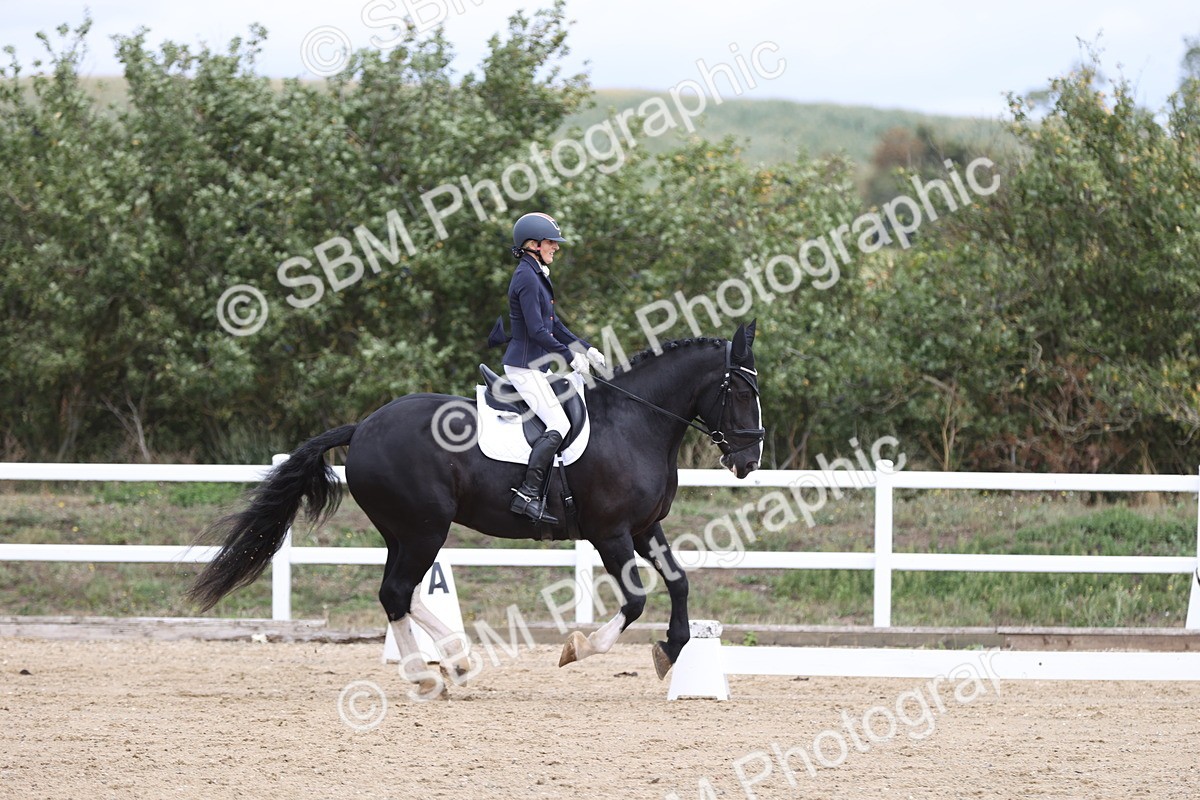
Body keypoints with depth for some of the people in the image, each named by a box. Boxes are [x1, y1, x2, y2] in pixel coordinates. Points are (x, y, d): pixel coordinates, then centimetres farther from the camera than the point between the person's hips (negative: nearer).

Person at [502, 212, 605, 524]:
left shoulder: (537, 276, 16)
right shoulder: (526, 277, -17)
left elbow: (554, 325, 21)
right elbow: (537, 331, -21)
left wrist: (586, 349, 13)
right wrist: (571, 357, -14)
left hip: (535, 366, 11)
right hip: (524, 367, -11)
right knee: (559, 425, -19)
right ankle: (528, 494, -24)